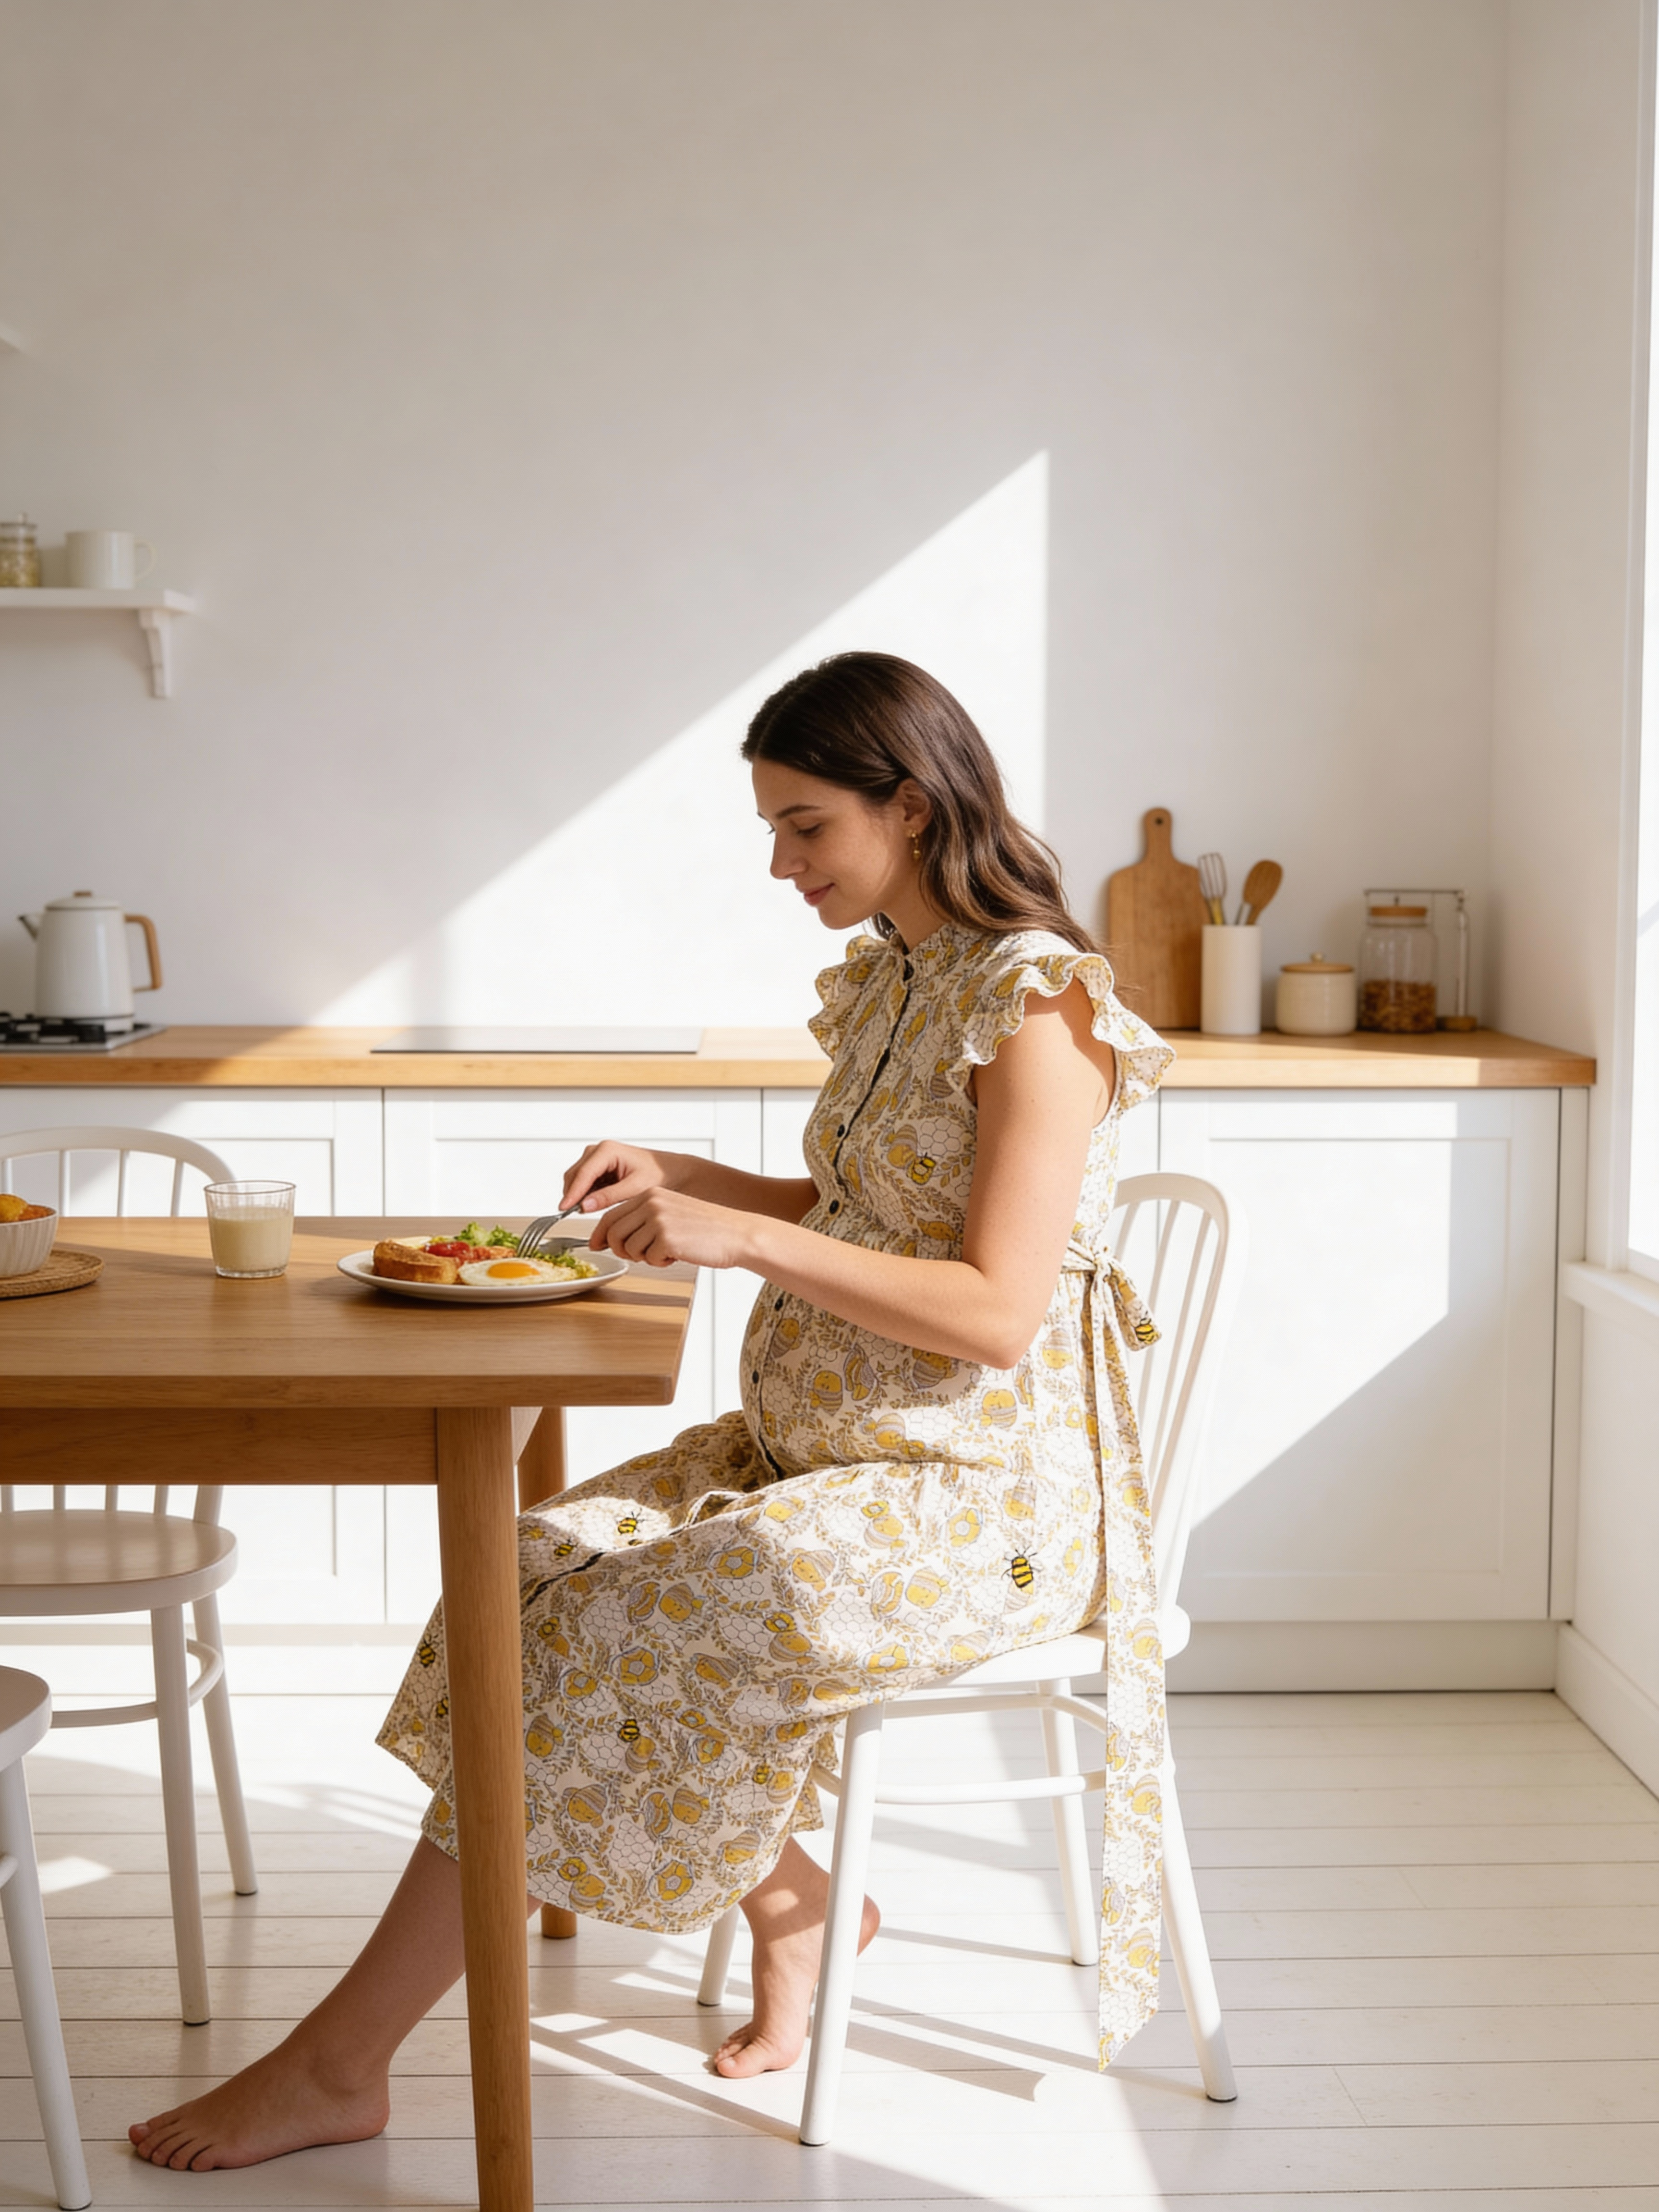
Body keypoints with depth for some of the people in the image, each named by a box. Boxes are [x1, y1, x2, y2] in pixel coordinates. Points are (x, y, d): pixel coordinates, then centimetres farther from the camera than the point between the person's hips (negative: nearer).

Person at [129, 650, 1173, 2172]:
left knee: (602, 1636, -20)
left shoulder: (1035, 1002, -16)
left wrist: (745, 1239, -25)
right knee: (548, 1572, -11)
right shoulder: (891, 981, 12)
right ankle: (795, 1905, 5)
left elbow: (994, 1311, -21)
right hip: (829, 1445, 9)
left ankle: (341, 2064, -8)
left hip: (984, 1493, -9)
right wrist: (684, 1180, 7)